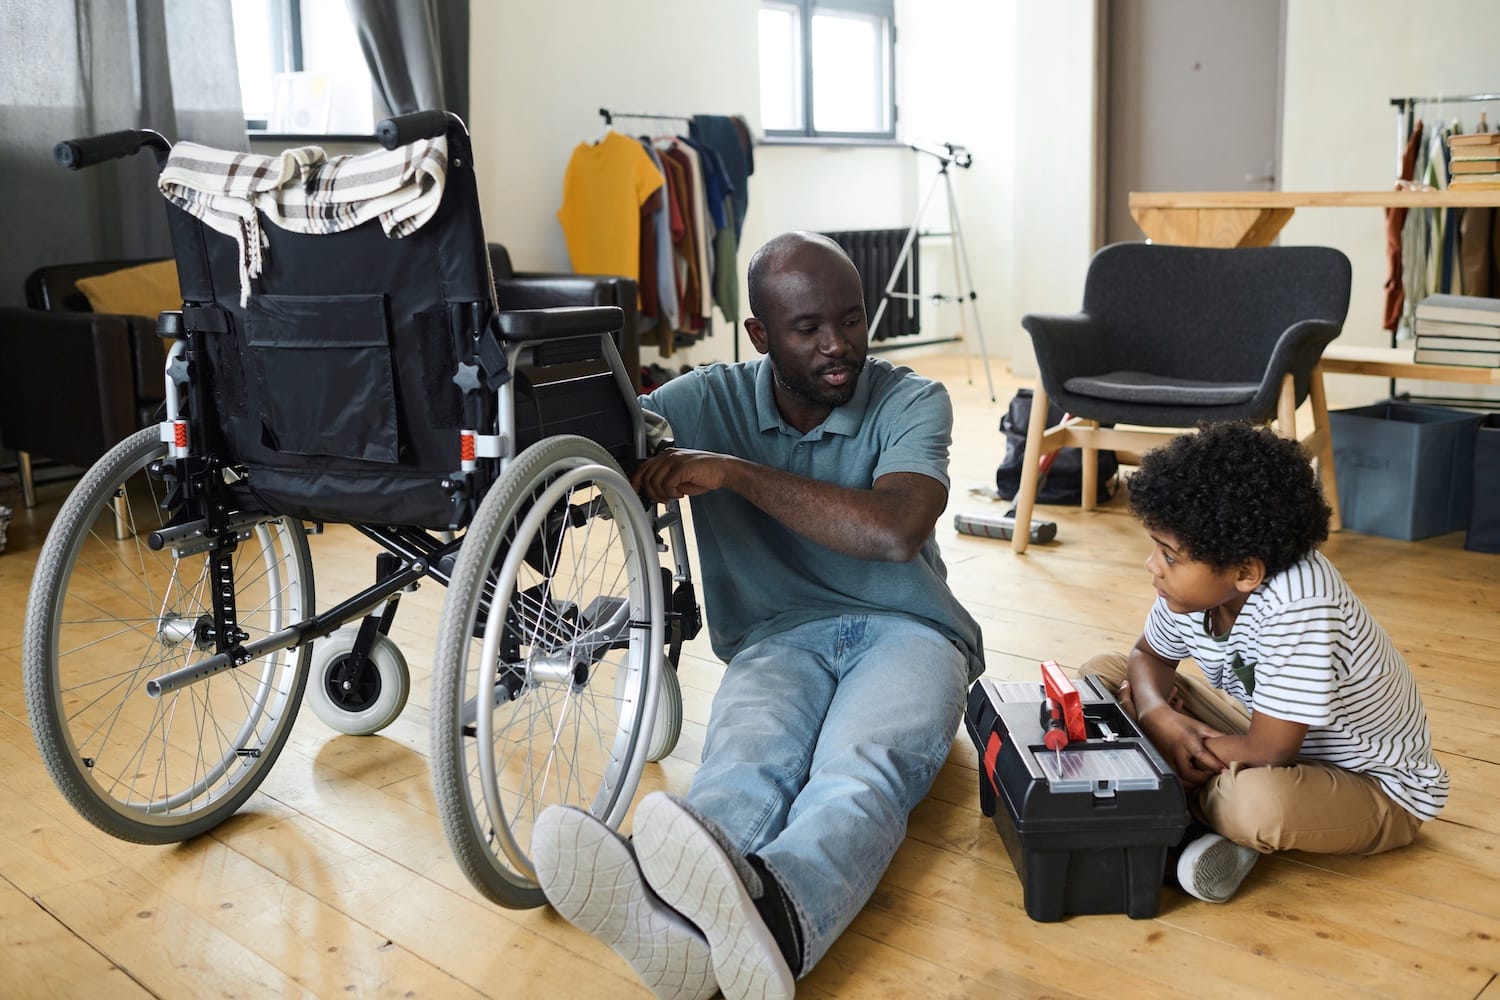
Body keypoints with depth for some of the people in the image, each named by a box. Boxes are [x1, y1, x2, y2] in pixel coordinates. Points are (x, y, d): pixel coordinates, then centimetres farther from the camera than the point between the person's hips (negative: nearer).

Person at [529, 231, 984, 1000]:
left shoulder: (912, 403, -3)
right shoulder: (711, 401, 4)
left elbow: (895, 531, -21)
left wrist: (735, 471, -18)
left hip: (903, 627, -1)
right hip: (778, 635, 1)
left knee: (860, 770, -37)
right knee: (744, 761, -35)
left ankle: (775, 916, -70)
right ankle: (669, 914, -69)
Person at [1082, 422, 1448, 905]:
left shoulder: (1297, 607, -37)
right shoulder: (1198, 583, -16)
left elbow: (1268, 751, -34)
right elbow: (1148, 656, 4)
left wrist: (1179, 752, -20)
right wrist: (1158, 716, -18)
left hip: (1376, 789, -8)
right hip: (1267, 737, 8)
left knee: (1260, 803, -43)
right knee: (1102, 671, -1)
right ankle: (1202, 811, -10)